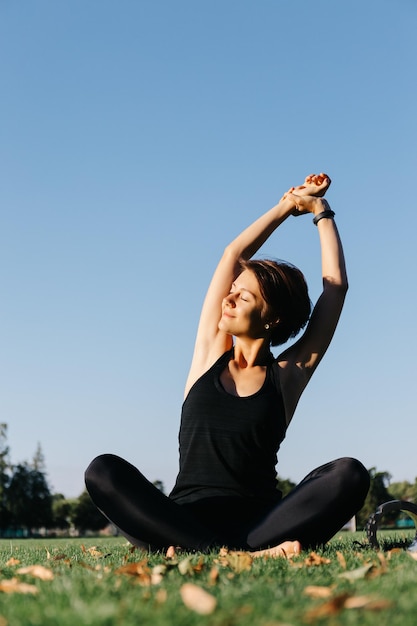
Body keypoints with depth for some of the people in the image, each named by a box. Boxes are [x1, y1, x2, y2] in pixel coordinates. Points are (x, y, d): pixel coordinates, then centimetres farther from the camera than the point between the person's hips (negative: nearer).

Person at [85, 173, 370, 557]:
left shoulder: (288, 374, 8)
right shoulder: (211, 353, 12)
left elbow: (336, 285, 10)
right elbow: (233, 255, 15)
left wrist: (320, 210, 22)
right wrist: (289, 205, 25)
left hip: (258, 522, -1)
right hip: (187, 520, 1)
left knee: (349, 474, -26)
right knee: (104, 471, -28)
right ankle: (246, 556, -37)